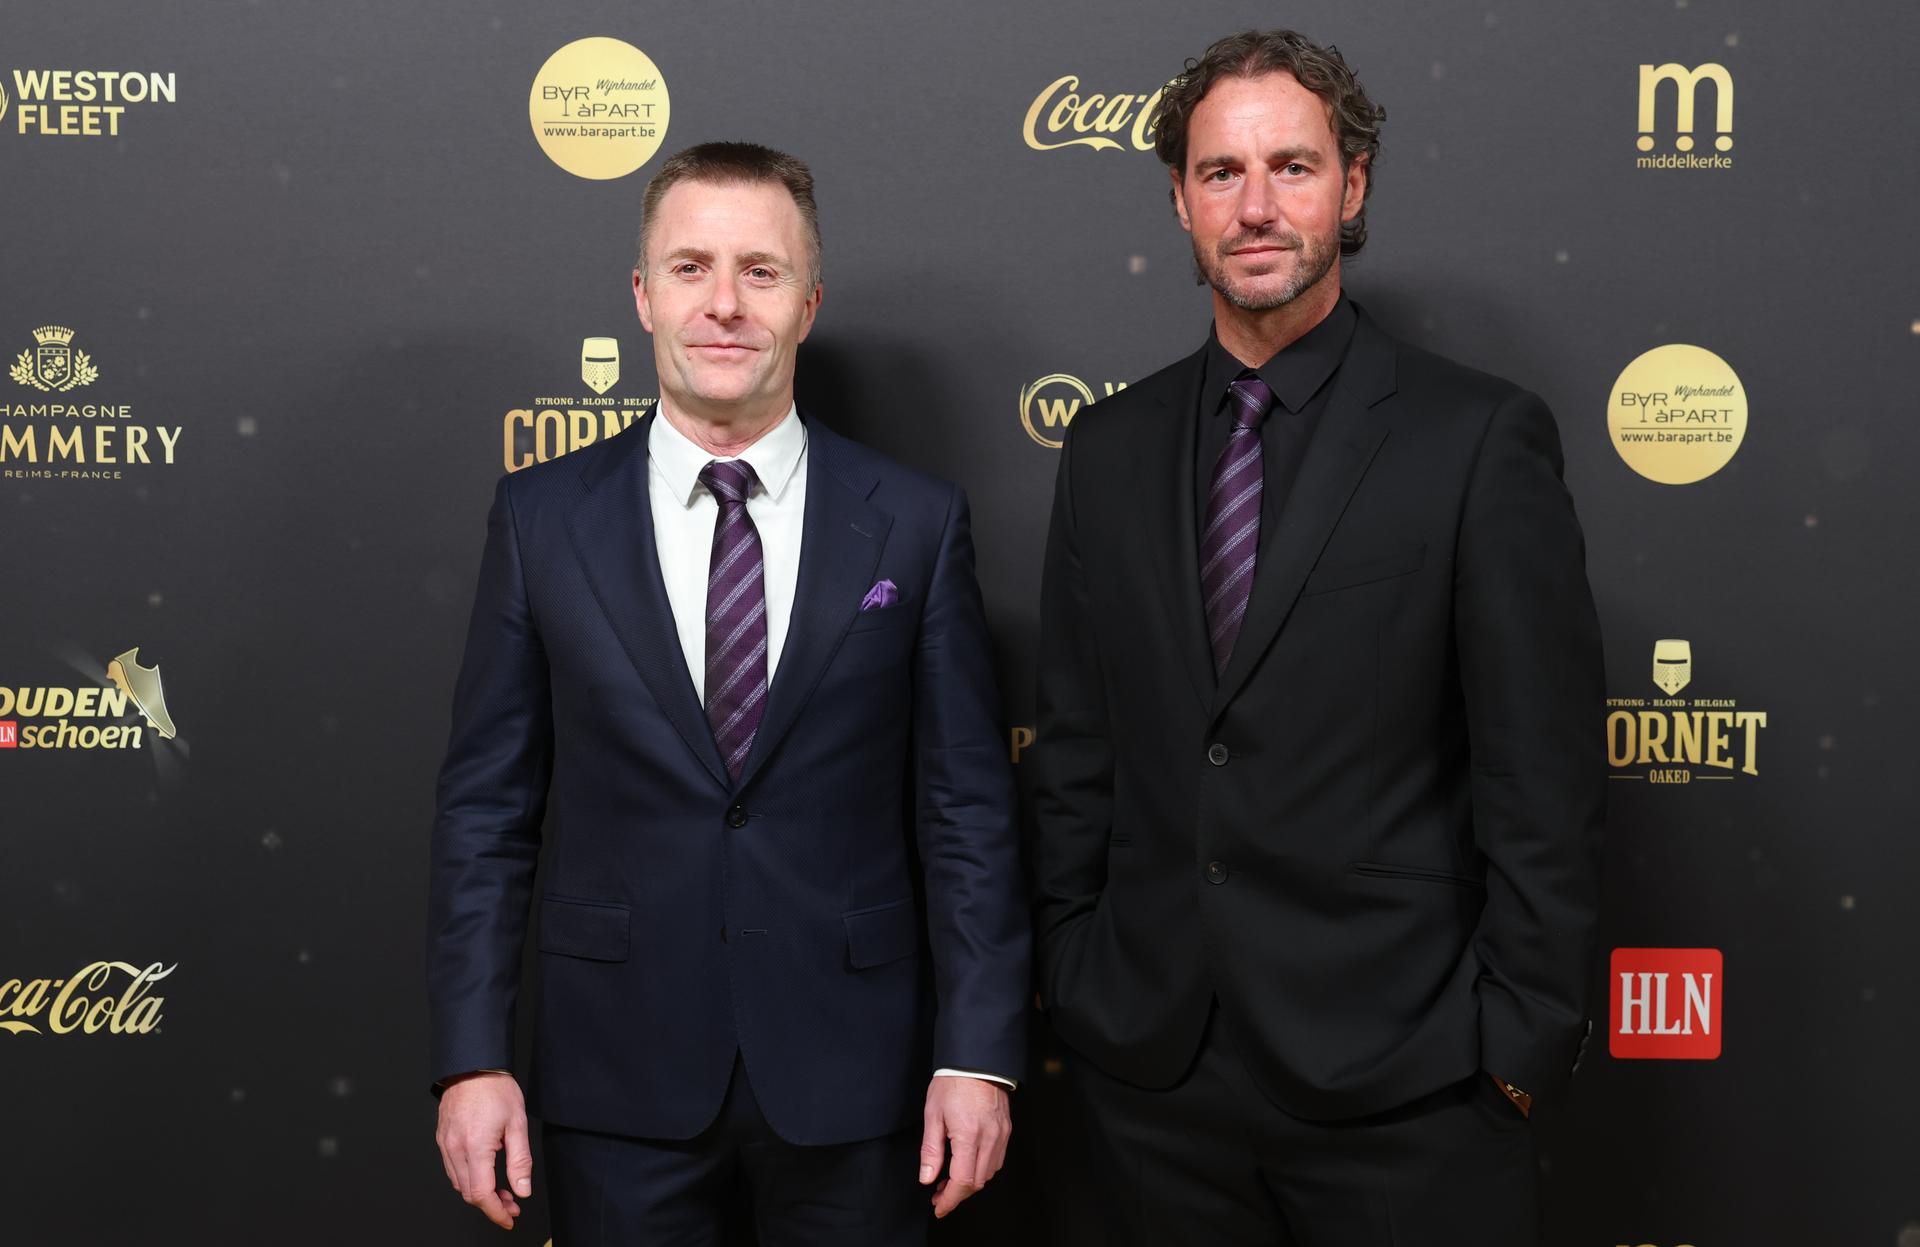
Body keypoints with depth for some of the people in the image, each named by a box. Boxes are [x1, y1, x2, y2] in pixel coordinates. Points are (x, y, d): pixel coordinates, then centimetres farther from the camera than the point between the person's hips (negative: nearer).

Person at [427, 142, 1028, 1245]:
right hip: (619, 1080, 0)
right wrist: (472, 1060, -3)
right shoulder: (544, 518, 0)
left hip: (851, 1074, 0)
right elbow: (488, 806, 1)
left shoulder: (916, 523, -2)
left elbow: (968, 810, -1)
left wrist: (979, 1056, -5)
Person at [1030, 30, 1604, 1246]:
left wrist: (1523, 1045, -8)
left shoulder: (1482, 437, -6)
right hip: (1153, 1066, 4)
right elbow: (1076, 749, 10)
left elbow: (1544, 781, -7)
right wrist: (1070, 983, 7)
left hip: (1399, 1080, -3)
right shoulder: (1112, 448, 7)